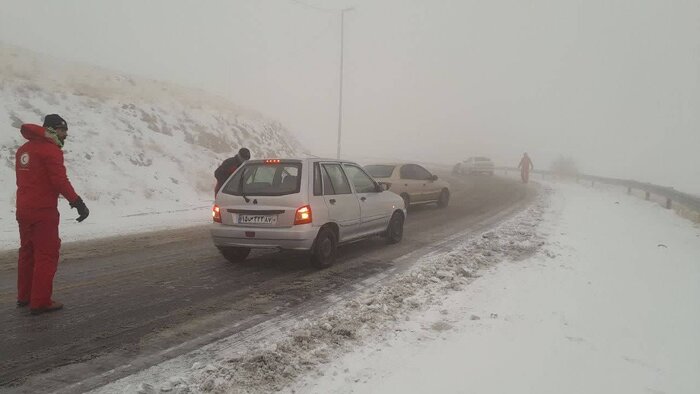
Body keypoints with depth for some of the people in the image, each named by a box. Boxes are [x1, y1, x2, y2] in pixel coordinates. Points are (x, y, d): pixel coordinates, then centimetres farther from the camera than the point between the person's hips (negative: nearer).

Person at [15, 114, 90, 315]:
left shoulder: (23, 149, 14)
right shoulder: (50, 150, -13)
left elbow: (24, 179, 16)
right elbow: (60, 180, -19)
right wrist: (78, 202, -14)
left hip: (23, 209, 9)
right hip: (44, 211, -9)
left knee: (27, 252, 19)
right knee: (46, 255, -2)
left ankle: (24, 296, 29)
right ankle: (40, 302, 2)